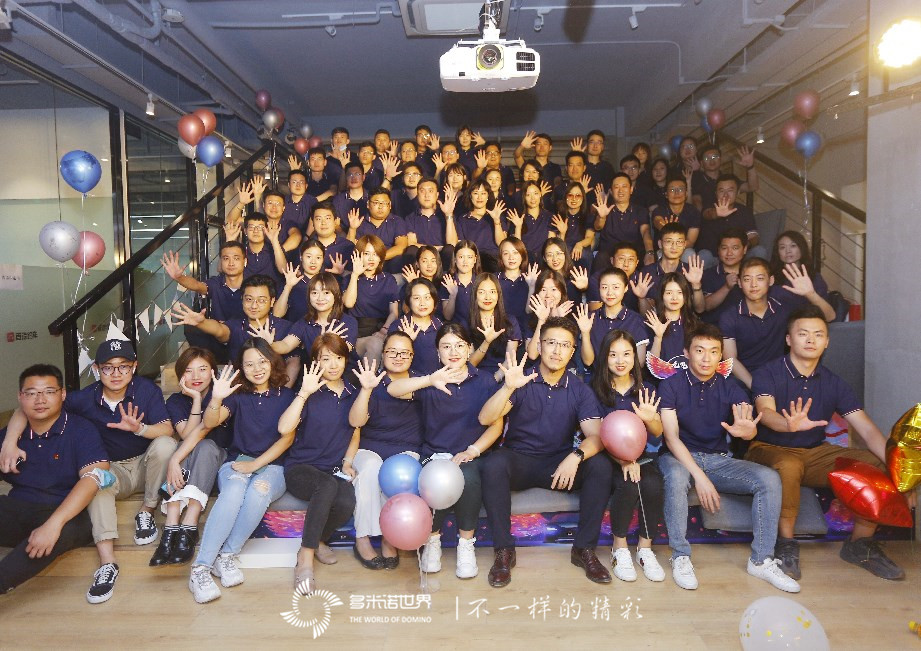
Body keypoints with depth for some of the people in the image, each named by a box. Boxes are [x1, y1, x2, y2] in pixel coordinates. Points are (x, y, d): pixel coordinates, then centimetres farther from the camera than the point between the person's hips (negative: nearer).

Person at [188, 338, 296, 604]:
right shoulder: (238, 394, 10)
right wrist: (216, 398, -26)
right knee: (234, 491, -34)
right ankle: (200, 568, -33)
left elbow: (287, 437, -2)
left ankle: (227, 556, -23)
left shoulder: (285, 396, 7)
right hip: (237, 462, 1)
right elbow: (209, 423, -5)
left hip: (272, 465, 0)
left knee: (259, 489, -36)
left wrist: (256, 464, -12)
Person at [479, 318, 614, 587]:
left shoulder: (580, 391, 2)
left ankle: (584, 549, -9)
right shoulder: (522, 383, -5)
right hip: (519, 461, -2)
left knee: (601, 465, -24)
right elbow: (485, 418, -18)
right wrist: (508, 387, -35)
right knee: (494, 463, -33)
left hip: (560, 464, 2)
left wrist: (576, 456, -31)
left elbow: (596, 436, -10)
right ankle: (504, 551, -19)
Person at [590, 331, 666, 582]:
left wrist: (650, 419, -21)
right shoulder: (596, 389, -3)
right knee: (629, 485, -31)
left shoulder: (644, 390, 6)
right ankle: (620, 550, -9)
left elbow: (658, 432, 4)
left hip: (642, 454, 3)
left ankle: (645, 549, -6)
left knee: (653, 485, -28)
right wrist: (622, 459, -22)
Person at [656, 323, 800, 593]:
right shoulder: (671, 386, -9)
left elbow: (749, 426, -16)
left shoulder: (730, 389, 1)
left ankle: (761, 560, -6)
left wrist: (745, 430, -43)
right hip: (679, 458, -4)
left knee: (769, 478, -18)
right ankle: (680, 557, -20)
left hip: (718, 459, 4)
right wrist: (699, 476, -26)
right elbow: (671, 436, -16)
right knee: (676, 476, -38)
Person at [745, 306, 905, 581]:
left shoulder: (833, 383, 4)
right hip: (769, 450, -5)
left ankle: (860, 544, 4)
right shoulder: (767, 374, -10)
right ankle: (786, 544, -16)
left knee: (879, 465, -14)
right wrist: (791, 425, -54)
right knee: (788, 465, -39)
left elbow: (868, 430, -4)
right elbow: (766, 412, -30)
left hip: (815, 453, 5)